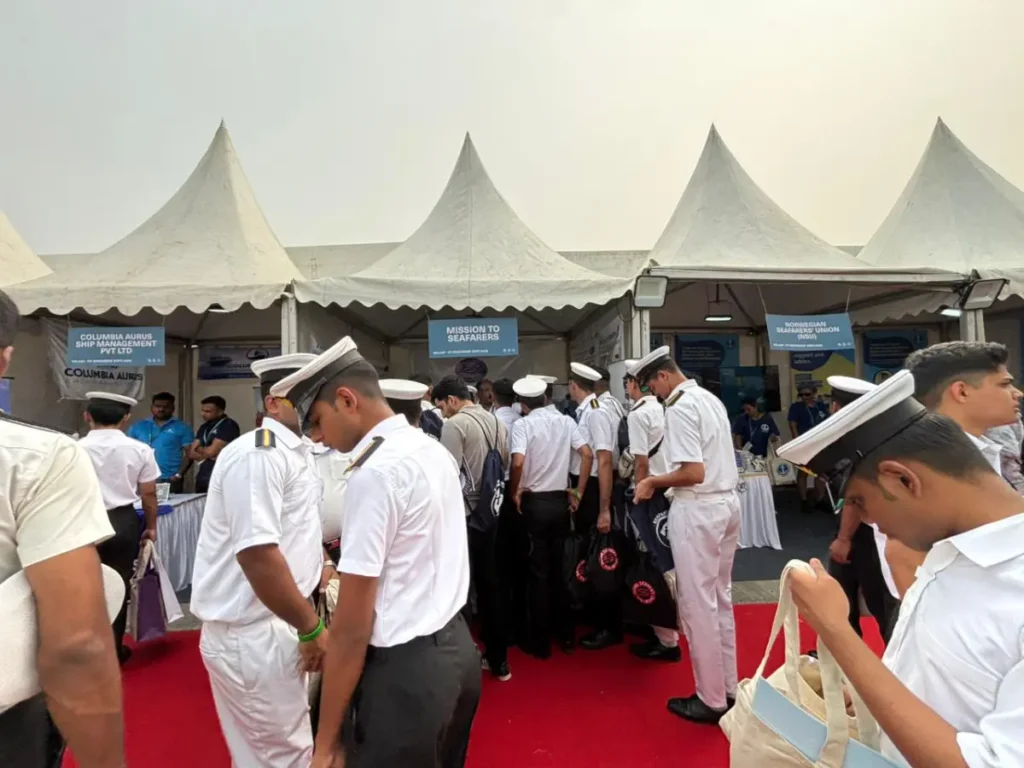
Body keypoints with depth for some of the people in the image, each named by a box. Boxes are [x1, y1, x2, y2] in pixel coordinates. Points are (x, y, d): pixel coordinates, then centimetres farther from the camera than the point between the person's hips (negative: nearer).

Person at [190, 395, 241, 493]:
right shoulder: (204, 427, 14)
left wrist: (199, 448, 5)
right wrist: (206, 456, -8)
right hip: (202, 477, 8)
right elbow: (191, 453, 9)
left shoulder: (229, 425, -11)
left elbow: (211, 452, -14)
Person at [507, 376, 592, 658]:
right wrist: (578, 493, 1)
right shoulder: (565, 421, 3)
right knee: (560, 568, 16)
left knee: (538, 572, 6)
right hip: (560, 501, 4)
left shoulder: (522, 424, -10)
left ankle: (540, 642, 17)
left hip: (534, 502, -4)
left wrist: (513, 493, -9)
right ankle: (565, 634, 27)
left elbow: (518, 463, -25)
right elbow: (588, 455, -5)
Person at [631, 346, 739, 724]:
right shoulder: (710, 398, 11)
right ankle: (727, 688, 31)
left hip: (698, 510, -9)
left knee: (698, 605, 3)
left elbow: (693, 473, -23)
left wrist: (653, 481, -9)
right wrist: (664, 481, 15)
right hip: (727, 502, 10)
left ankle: (711, 700, 16)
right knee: (720, 599, 18)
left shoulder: (679, 408, -17)